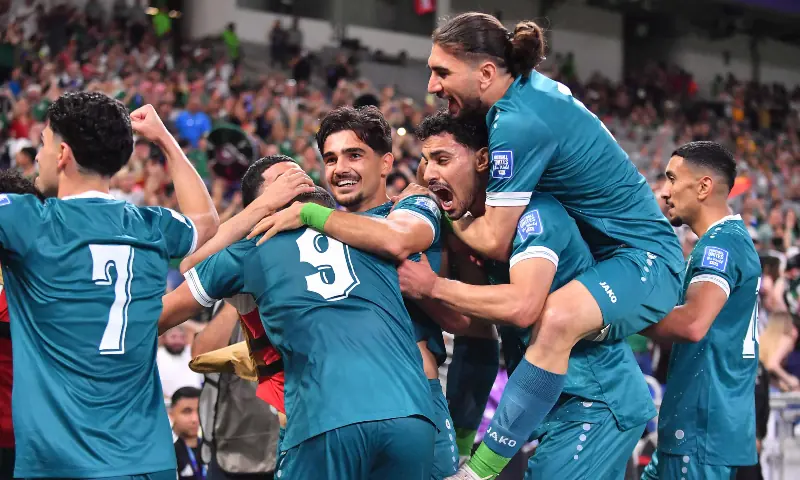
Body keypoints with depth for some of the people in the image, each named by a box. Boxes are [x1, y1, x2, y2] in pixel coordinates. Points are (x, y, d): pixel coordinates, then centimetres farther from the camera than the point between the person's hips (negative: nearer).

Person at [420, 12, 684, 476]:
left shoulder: (519, 122, -26)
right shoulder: (531, 86, 1)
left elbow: (496, 243, -22)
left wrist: (451, 215, -2)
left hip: (642, 258, -11)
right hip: (596, 248, 11)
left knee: (555, 319, -39)